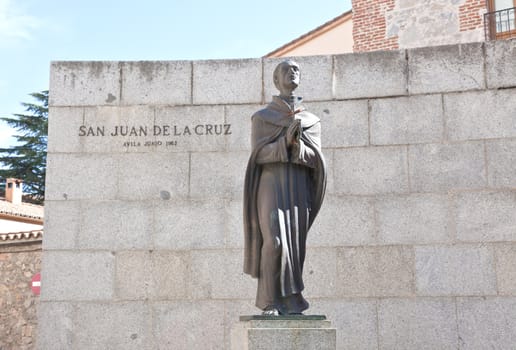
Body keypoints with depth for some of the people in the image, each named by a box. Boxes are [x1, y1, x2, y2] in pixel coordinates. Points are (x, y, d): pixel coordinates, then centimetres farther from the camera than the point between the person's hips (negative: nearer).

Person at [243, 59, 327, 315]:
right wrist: (285, 141, -20)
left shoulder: (312, 121, 14)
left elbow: (315, 159, 2)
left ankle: (289, 301, 6)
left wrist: (297, 144, -18)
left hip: (299, 189, 3)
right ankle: (270, 301, -5)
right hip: (271, 187, -3)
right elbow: (258, 154, -5)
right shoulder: (261, 117, 7)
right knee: (274, 241, -16)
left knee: (294, 244, -1)